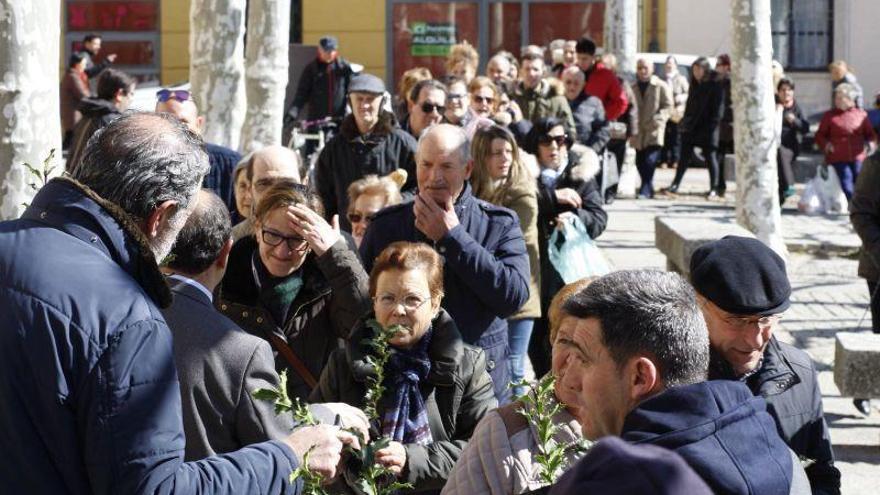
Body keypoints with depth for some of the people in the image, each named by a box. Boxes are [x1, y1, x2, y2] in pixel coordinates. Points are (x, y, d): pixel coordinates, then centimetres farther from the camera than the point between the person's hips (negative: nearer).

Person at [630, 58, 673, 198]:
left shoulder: (661, 86, 1)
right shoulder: (633, 88, 15)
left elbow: (668, 106, -3)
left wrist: (657, 119, -18)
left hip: (655, 131, -5)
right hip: (638, 132, 5)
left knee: (650, 161, -16)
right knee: (640, 162, 7)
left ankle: (645, 190, -15)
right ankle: (648, 189, 20)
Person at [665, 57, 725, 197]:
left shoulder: (715, 86, -8)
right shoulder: (694, 84, 13)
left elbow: (718, 108, -11)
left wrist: (712, 125, -17)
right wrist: (685, 121, 11)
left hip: (707, 128, -6)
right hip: (691, 127, 6)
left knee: (710, 157, 0)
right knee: (685, 157, 5)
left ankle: (714, 188, 7)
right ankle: (675, 185, 7)